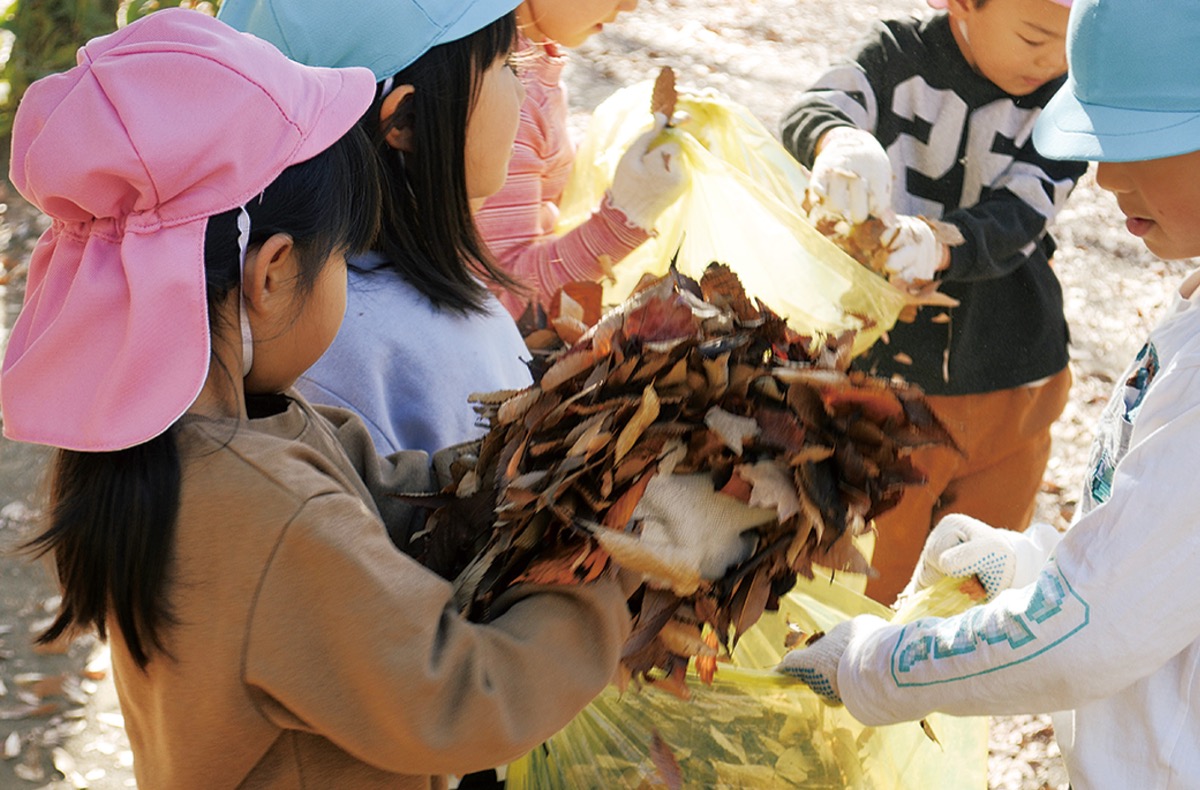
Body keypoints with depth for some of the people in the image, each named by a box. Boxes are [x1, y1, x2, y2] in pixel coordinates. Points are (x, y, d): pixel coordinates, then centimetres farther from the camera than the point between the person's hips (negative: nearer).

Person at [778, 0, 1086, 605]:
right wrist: (836, 140, -51)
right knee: (878, 584, 13)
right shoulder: (901, 56, -8)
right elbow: (807, 114, -26)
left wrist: (938, 245, -41)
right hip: (883, 376, -2)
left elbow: (1013, 224, -19)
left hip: (1010, 394, 2)